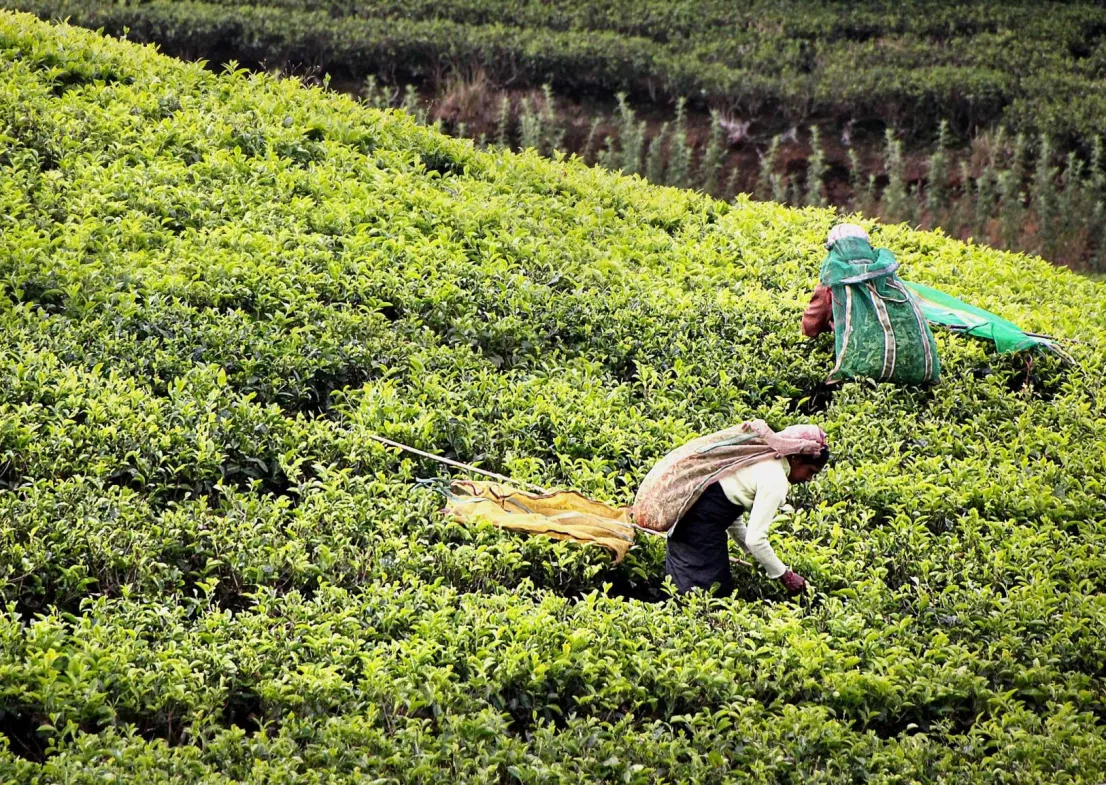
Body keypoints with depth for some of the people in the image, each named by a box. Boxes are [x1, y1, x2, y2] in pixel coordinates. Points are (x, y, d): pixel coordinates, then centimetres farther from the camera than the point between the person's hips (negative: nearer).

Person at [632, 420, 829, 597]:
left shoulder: (761, 460, 15)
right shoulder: (775, 481, -13)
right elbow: (755, 539, -17)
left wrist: (758, 556, 21)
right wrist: (785, 575, -4)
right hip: (702, 523, -10)